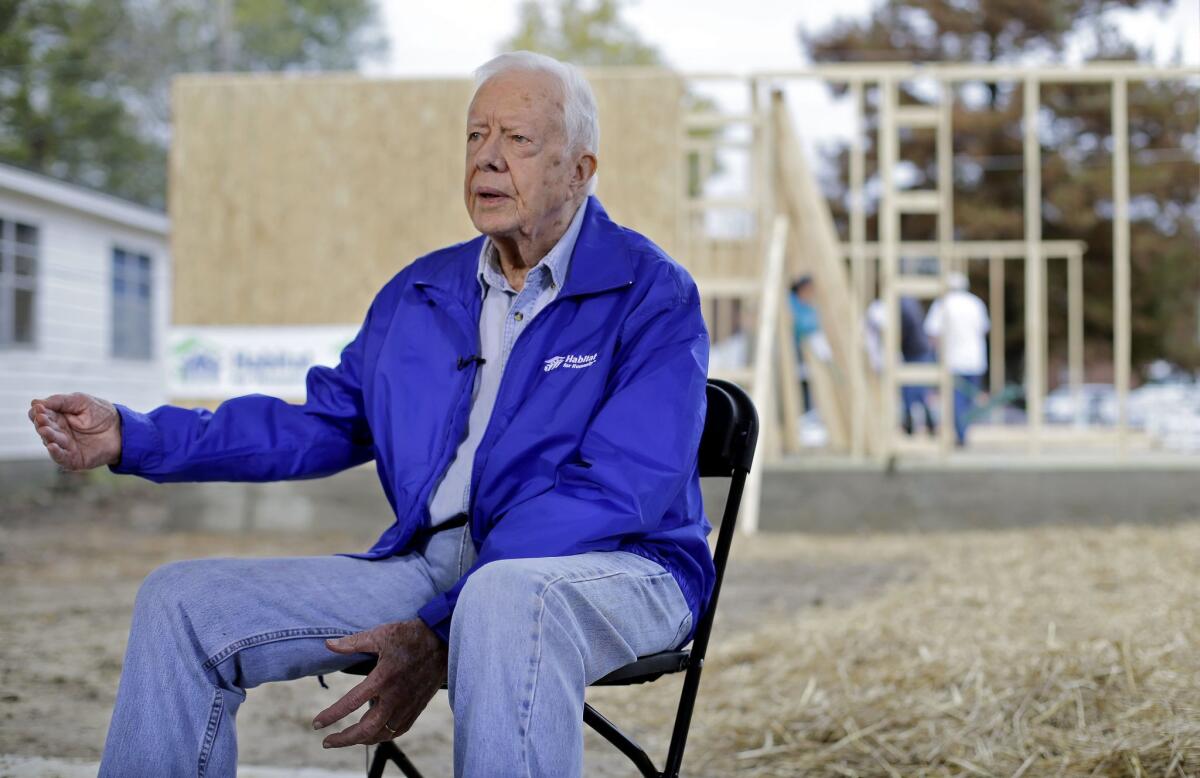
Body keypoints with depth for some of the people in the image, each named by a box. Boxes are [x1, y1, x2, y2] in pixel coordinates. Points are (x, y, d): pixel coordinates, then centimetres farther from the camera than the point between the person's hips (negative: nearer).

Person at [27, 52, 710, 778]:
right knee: (183, 599, -5)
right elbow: (323, 426, 23)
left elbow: (615, 492, -17)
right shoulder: (420, 294, 17)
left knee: (506, 595, -44)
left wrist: (440, 632, -26)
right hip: (433, 565, 7)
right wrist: (132, 437, 10)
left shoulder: (652, 296, -6)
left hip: (609, 569, -6)